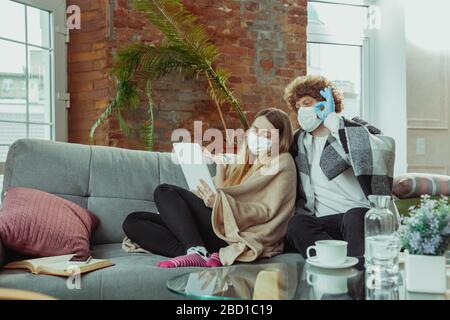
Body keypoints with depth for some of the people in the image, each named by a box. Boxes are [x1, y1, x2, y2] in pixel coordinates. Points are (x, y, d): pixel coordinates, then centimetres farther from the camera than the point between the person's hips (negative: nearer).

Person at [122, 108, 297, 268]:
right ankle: (198, 255, -24)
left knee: (164, 192, -16)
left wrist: (220, 202, -24)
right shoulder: (244, 157, 22)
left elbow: (267, 211, -13)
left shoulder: (282, 163, 2)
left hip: (240, 234, -8)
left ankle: (198, 252, -28)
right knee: (132, 222, -6)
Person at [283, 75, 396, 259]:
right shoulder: (299, 142, 18)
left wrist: (332, 120, -13)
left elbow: (381, 152, -22)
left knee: (355, 216, -37)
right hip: (322, 222, 4)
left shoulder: (352, 130, 4)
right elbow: (297, 192, 21)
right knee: (297, 224, -28)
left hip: (361, 216, -3)